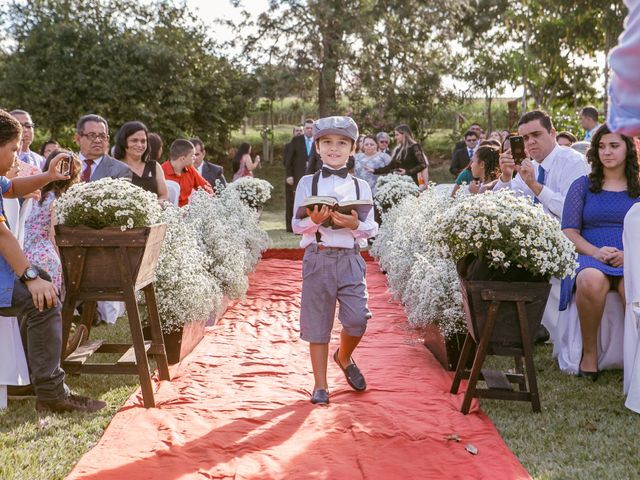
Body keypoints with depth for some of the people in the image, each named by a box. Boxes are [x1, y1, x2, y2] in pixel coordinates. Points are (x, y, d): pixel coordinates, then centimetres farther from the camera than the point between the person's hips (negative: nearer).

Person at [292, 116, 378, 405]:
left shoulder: (360, 186, 7)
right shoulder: (307, 183, 4)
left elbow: (372, 229, 5)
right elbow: (296, 225, 1)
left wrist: (355, 225, -15)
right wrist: (314, 221, -18)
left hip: (350, 259, 1)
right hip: (318, 258, -1)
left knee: (357, 319, -9)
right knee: (318, 322, 3)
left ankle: (344, 357, 25)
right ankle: (320, 384, 17)